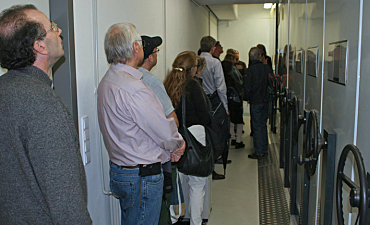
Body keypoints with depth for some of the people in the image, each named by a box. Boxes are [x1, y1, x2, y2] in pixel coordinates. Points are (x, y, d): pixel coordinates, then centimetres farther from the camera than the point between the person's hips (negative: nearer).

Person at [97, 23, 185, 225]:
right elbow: (166, 134, -19)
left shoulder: (107, 81, 5)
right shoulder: (133, 89, -27)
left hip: (119, 169, 10)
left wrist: (168, 149, 6)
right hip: (142, 177, -10)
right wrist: (178, 143, 4)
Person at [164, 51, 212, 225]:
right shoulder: (192, 85, -12)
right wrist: (208, 121, 9)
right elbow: (205, 117, -11)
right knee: (197, 181, 4)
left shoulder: (168, 85, 4)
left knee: (183, 178, 21)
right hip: (194, 134, -7)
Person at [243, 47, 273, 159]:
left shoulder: (250, 70, -14)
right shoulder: (267, 68, 1)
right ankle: (264, 149, 24)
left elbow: (247, 87, -13)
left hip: (255, 102, -5)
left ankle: (258, 152, 4)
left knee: (257, 127, 0)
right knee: (263, 125, 15)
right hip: (265, 101, 5)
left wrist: (246, 98, 4)